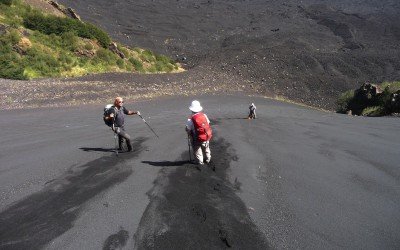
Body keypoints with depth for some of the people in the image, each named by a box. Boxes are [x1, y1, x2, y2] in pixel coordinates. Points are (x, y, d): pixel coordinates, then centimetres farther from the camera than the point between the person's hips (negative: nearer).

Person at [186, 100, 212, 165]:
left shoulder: (191, 119, -22)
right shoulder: (204, 115, -8)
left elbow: (188, 129, -18)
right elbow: (208, 123, 3)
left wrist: (189, 135, 3)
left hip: (197, 138, -5)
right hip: (207, 136, 5)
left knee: (197, 150, 18)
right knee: (206, 149, 26)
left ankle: (199, 161, 29)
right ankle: (207, 159, 42)